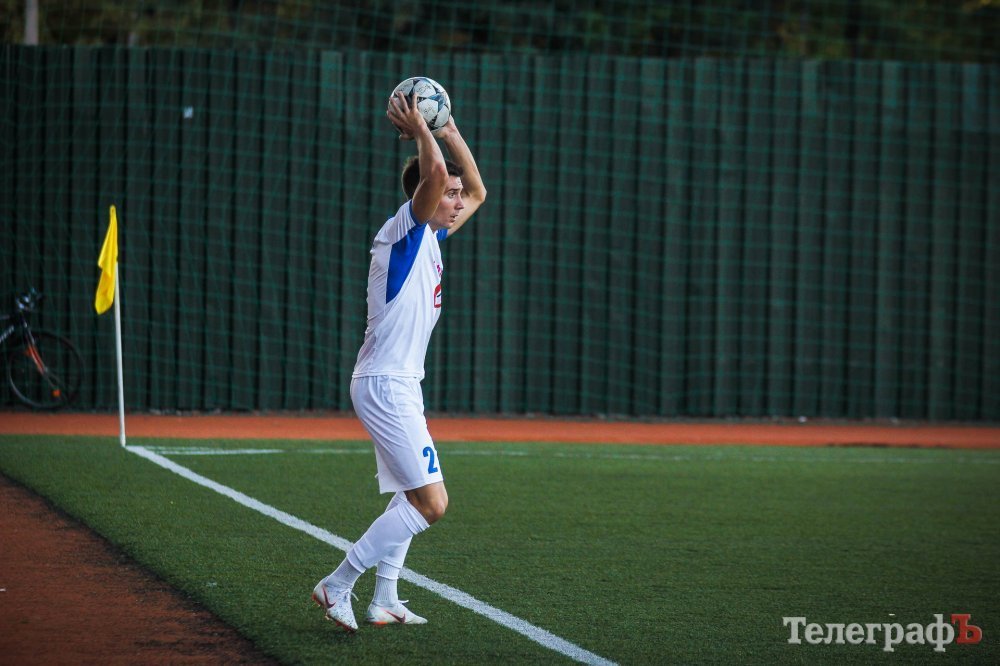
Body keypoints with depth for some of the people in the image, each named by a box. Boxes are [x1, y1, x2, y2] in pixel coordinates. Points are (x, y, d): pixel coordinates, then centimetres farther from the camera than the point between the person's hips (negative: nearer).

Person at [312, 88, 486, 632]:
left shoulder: (430, 237, 14)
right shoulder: (404, 230, -11)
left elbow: (478, 191, 26)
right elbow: (433, 172, -29)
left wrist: (451, 133, 15)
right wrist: (419, 129, -15)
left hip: (400, 385, 10)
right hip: (385, 385, -10)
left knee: (411, 499, 17)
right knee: (431, 502, -13)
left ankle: (384, 600, 20)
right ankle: (337, 586, -10)